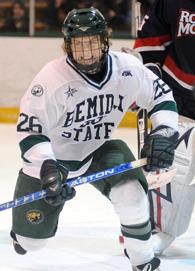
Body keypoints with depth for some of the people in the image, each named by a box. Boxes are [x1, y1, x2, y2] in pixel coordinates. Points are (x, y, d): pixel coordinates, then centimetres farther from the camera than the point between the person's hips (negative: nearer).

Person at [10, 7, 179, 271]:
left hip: (99, 150, 2)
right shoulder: (52, 79, -30)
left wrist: (163, 134, -18)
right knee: (32, 240, 2)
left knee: (131, 192, -27)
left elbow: (161, 96, -3)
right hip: (53, 157, -2)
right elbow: (29, 130, -25)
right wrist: (48, 169, -38)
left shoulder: (126, 68, -19)